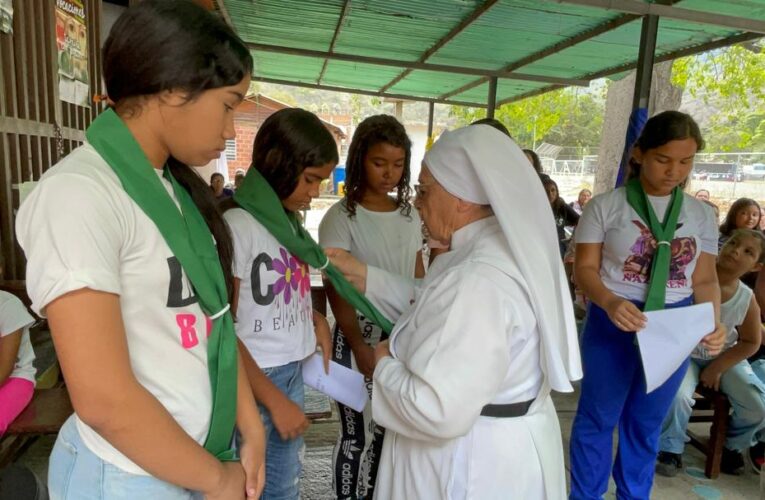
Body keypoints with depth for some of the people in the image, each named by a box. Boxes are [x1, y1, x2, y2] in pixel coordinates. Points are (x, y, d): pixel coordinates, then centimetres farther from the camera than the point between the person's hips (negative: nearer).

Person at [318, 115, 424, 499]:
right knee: (360, 435, 5)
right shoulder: (341, 217, -8)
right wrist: (360, 347, -17)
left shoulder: (410, 215, 7)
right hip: (359, 337, -5)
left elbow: (419, 279, 13)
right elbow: (336, 291, -10)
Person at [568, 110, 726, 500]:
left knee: (647, 421, 20)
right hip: (614, 322, -3)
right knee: (598, 417, 11)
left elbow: (705, 280, 5)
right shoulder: (605, 206, -9)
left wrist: (713, 323, -13)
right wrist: (610, 303, -30)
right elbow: (584, 269, -10)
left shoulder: (701, 215, 3)